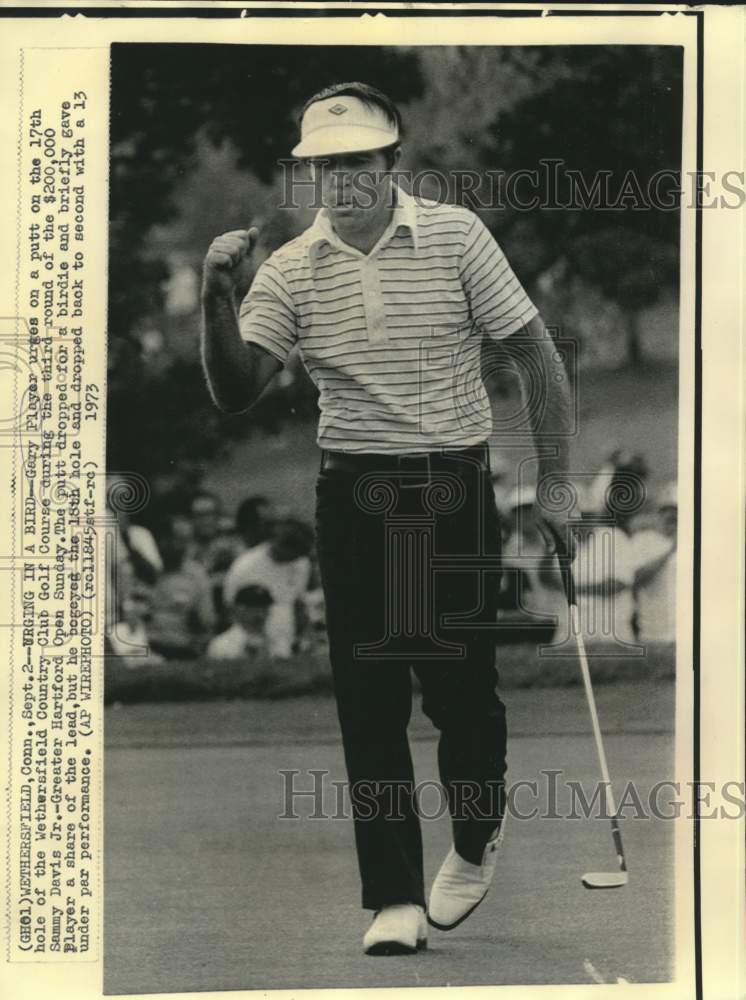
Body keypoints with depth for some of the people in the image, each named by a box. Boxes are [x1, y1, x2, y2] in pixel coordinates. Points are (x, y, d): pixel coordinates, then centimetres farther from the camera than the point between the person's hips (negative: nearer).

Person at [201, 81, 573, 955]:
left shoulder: (455, 235, -3)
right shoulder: (290, 271, 2)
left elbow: (538, 354, 0)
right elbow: (235, 391, -5)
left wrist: (553, 485, -3)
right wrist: (218, 299, -22)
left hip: (456, 492, -2)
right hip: (353, 498, 2)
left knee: (460, 686, 1)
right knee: (368, 698, 1)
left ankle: (476, 842, 31)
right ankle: (393, 898, 9)